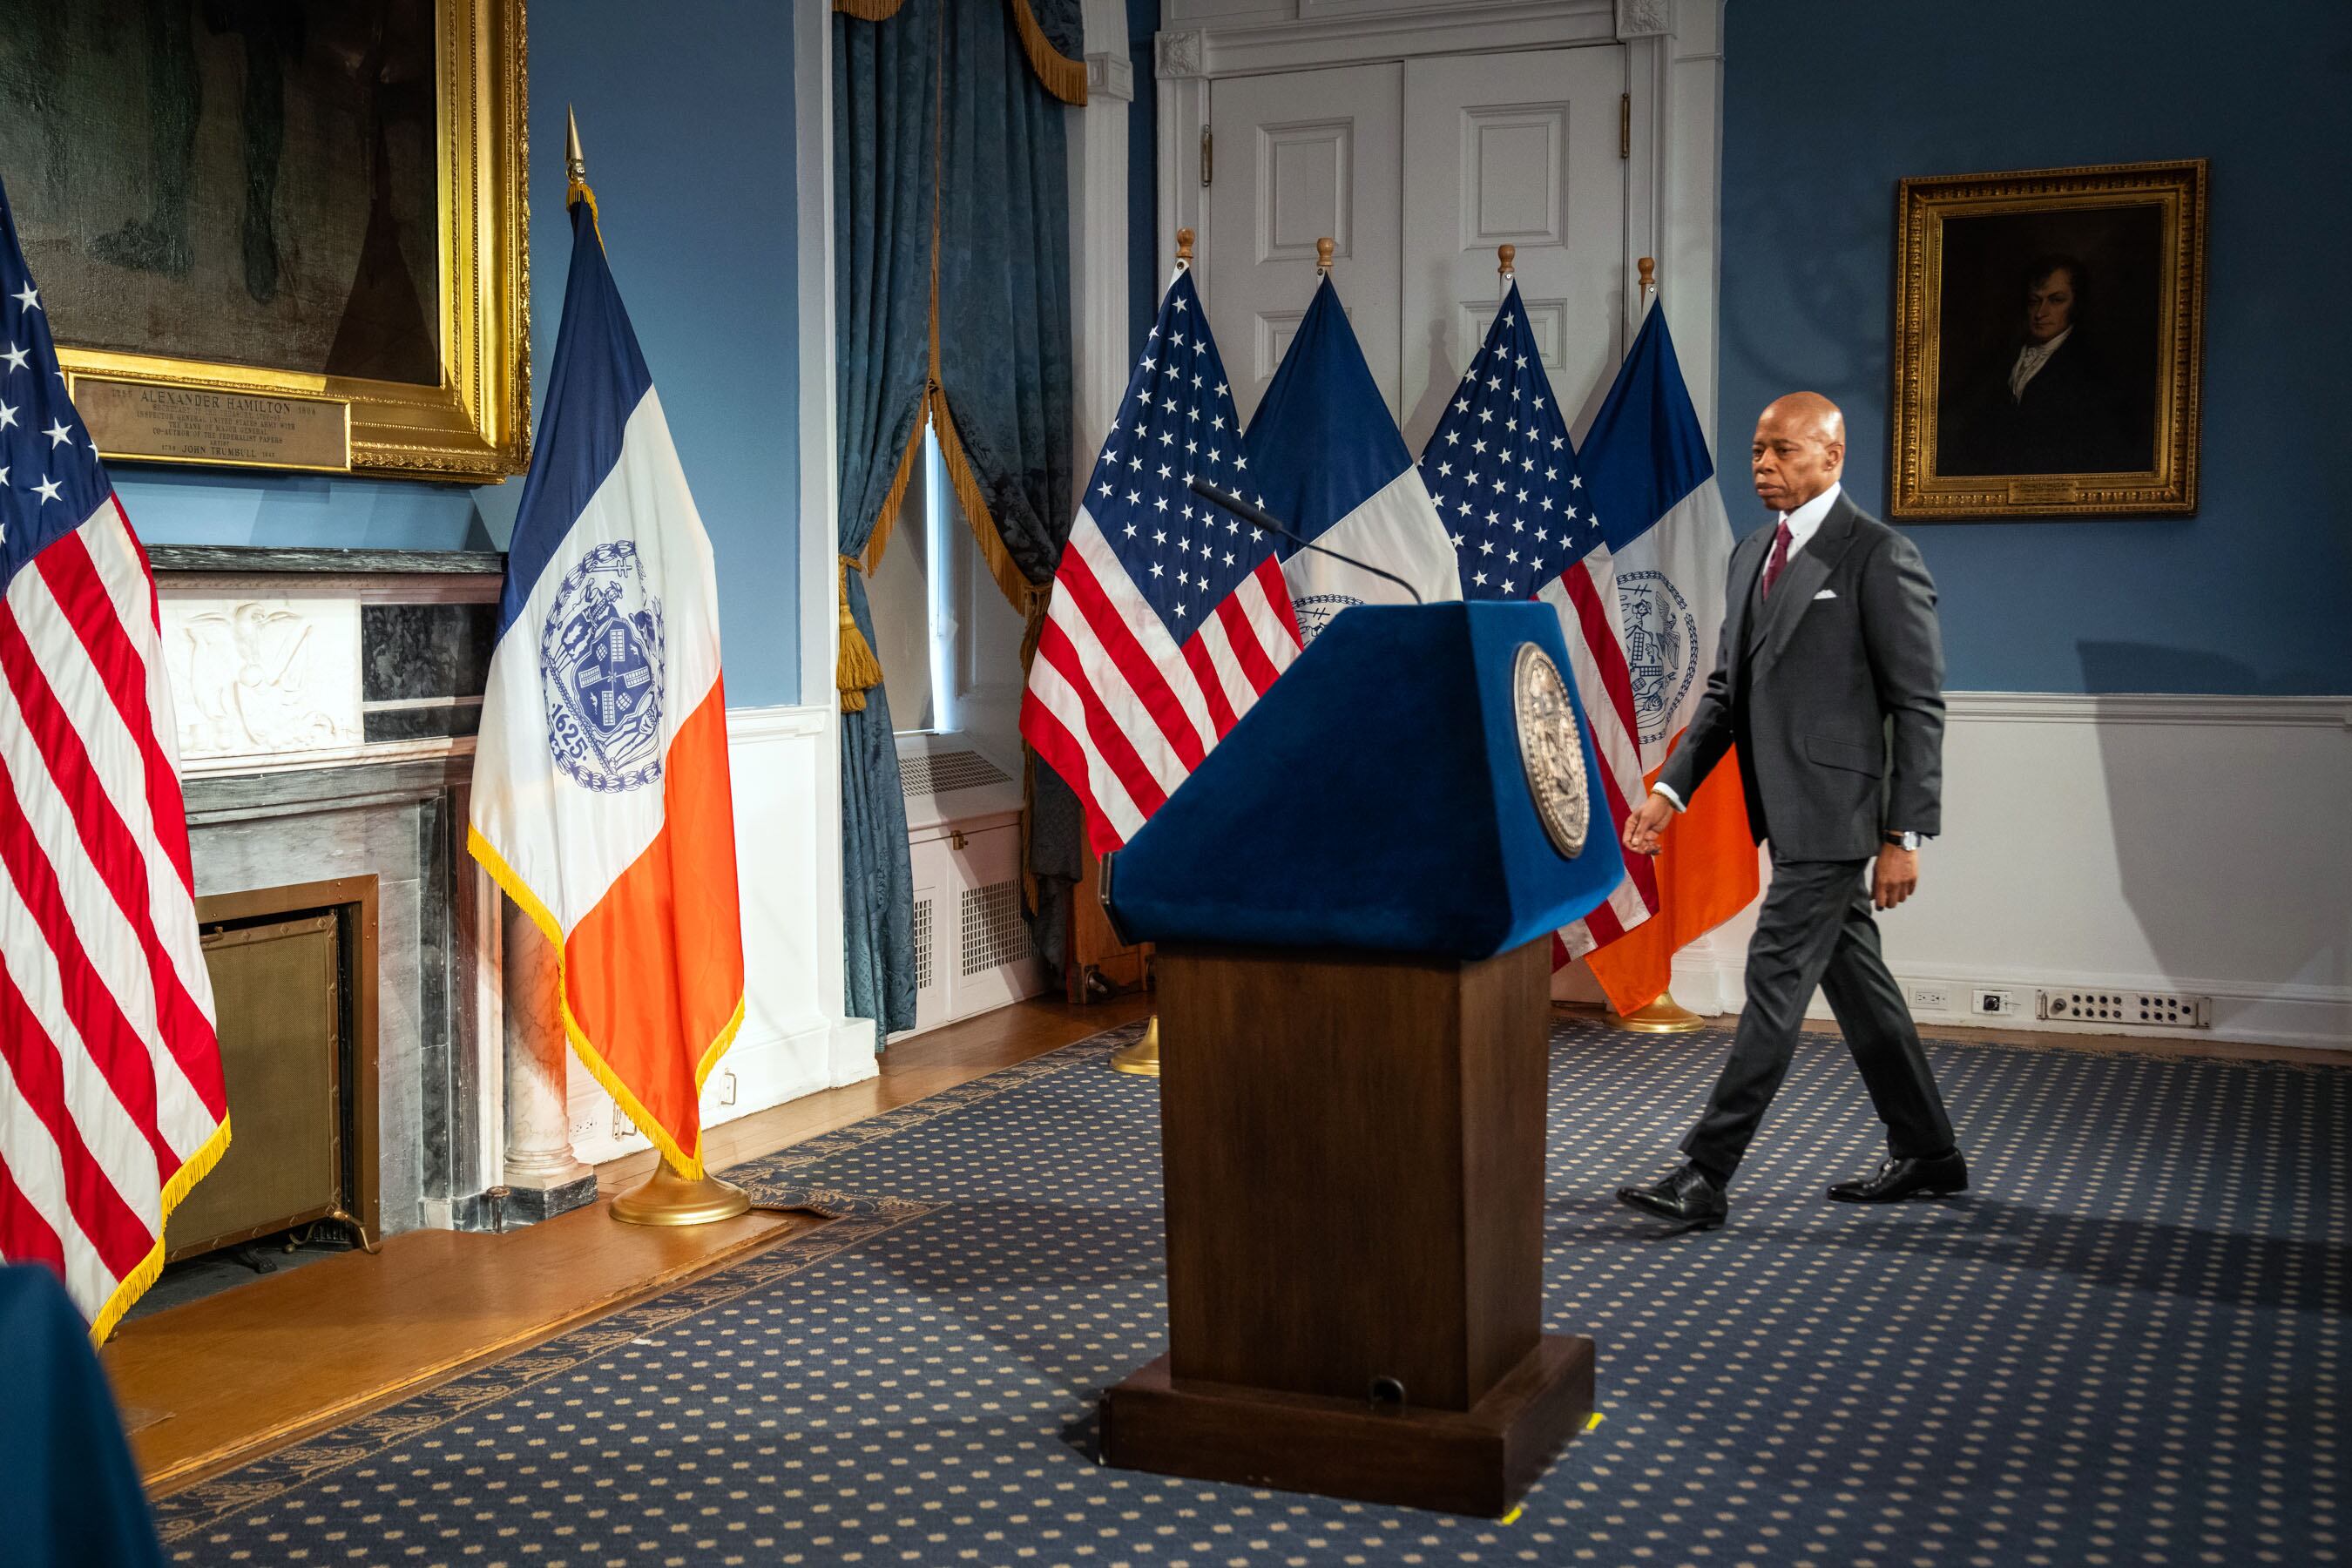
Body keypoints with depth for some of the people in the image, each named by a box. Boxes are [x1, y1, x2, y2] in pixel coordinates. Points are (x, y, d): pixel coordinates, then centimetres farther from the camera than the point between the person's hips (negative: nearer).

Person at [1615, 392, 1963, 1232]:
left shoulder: (1879, 555, -10)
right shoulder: (1752, 554, 14)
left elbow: (1919, 705, -12)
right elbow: (1726, 688, 18)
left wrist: (1904, 836, -15)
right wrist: (1670, 789, 8)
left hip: (1836, 808, -8)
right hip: (1785, 810, 8)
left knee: (1776, 981, -8)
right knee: (1855, 980, 15)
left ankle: (1705, 1175, -6)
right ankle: (1926, 1153, 28)